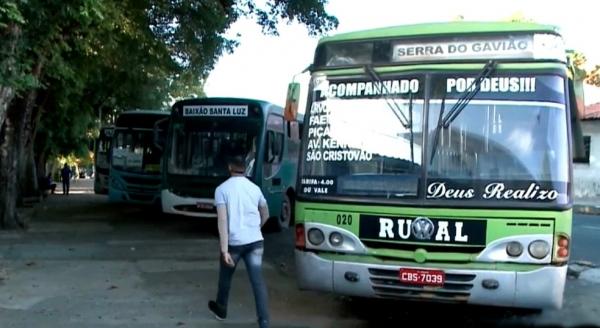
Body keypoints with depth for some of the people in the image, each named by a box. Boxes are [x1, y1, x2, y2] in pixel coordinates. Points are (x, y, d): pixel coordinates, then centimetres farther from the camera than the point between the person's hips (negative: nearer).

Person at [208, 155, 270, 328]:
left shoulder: (222, 189, -5)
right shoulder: (255, 188, 8)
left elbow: (222, 220, -15)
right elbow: (265, 215, 22)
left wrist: (224, 250, -18)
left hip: (234, 242, -2)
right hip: (255, 241, 2)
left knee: (225, 277, 21)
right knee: (258, 281, -2)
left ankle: (221, 309, 42)